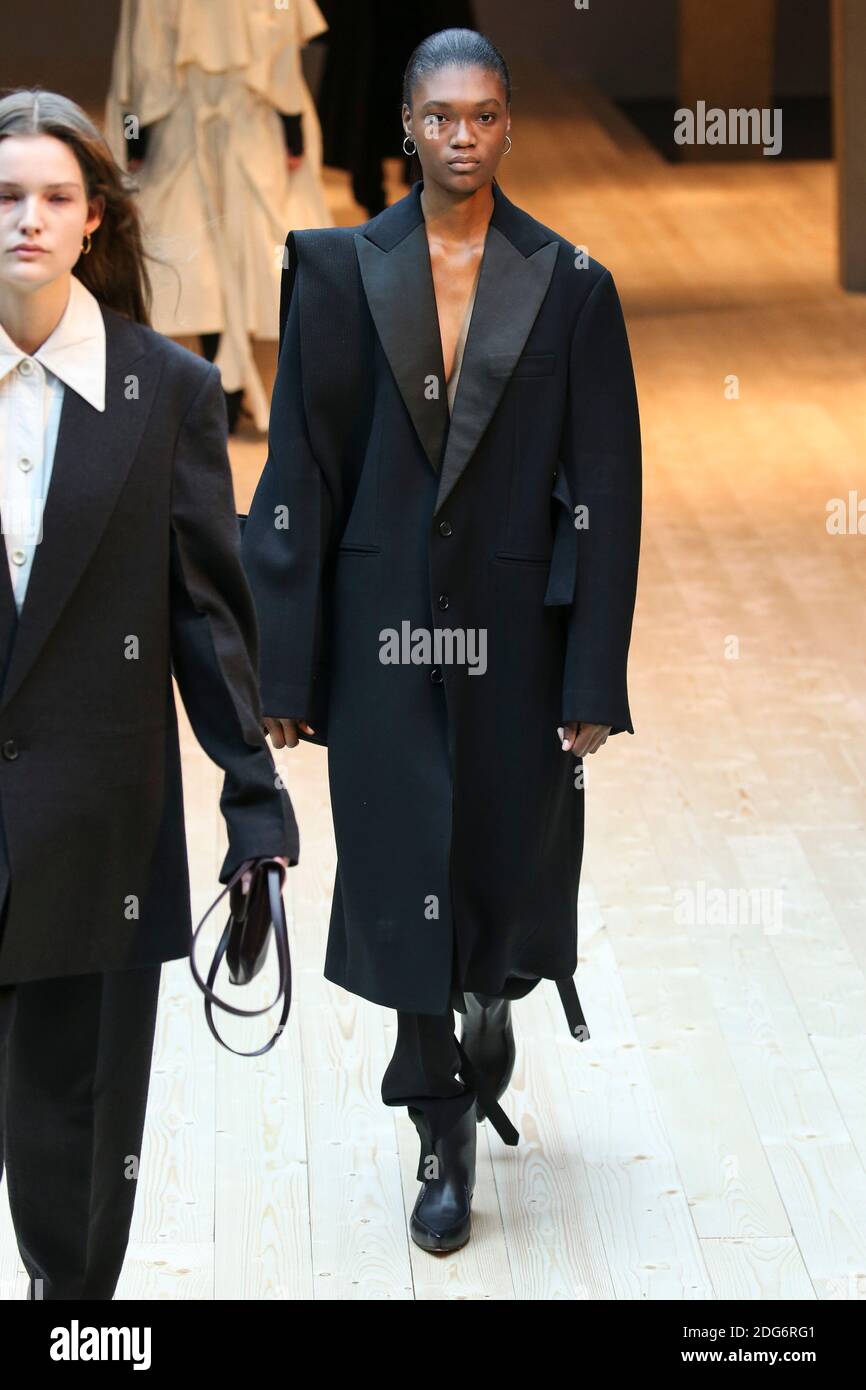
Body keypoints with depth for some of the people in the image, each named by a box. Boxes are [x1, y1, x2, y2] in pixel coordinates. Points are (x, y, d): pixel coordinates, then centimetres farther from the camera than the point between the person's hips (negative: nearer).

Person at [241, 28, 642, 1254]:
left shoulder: (570, 286, -2)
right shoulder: (341, 270, 0)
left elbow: (604, 491, -3)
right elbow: (298, 471, 0)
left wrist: (594, 680, -8)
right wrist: (284, 667, -4)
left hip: (514, 623, 0)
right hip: (386, 621, 0)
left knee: (509, 858, 10)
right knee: (404, 869, 3)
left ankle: (490, 1017, 44)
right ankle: (444, 1142, 17)